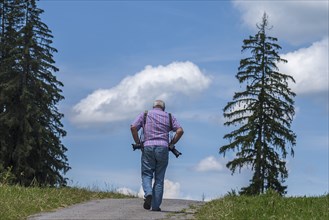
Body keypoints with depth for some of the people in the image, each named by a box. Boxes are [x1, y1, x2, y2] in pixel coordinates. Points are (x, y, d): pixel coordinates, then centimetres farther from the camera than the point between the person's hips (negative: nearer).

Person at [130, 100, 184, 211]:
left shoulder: (144, 114, 14)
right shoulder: (169, 117, 15)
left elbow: (133, 127, -1)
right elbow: (180, 130, 0)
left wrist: (138, 142, 6)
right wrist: (171, 143, 8)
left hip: (148, 147, -1)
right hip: (163, 148, 1)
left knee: (146, 174, 6)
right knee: (159, 178, 7)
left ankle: (148, 193, -23)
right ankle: (156, 206, 4)